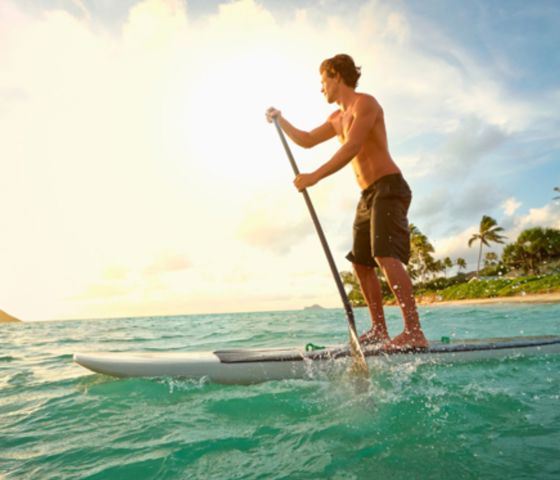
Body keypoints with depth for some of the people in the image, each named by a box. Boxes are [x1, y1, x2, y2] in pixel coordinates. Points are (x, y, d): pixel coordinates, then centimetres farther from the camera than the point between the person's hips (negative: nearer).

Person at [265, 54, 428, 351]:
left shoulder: (364, 103, -6)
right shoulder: (337, 118, 22)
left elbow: (351, 148, -20)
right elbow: (306, 141, 31)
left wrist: (315, 176, -24)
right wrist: (280, 121, 23)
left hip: (389, 188, -9)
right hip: (368, 195, 9)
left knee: (386, 256, -24)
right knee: (361, 263, 7)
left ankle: (415, 333, -24)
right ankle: (379, 330, 14)